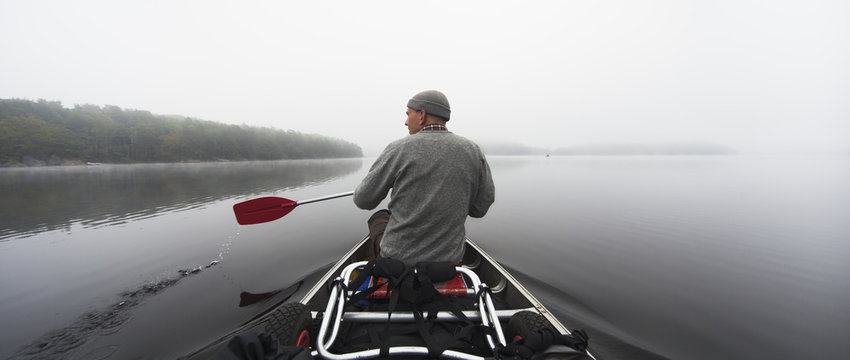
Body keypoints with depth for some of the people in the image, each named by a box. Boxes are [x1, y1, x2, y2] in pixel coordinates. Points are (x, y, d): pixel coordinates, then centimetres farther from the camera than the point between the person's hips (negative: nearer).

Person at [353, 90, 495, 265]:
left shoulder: (399, 149, -15)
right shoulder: (473, 151, -6)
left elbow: (363, 200, -6)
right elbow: (480, 208, -1)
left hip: (398, 257, -2)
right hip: (449, 259, 3)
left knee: (378, 217, 27)